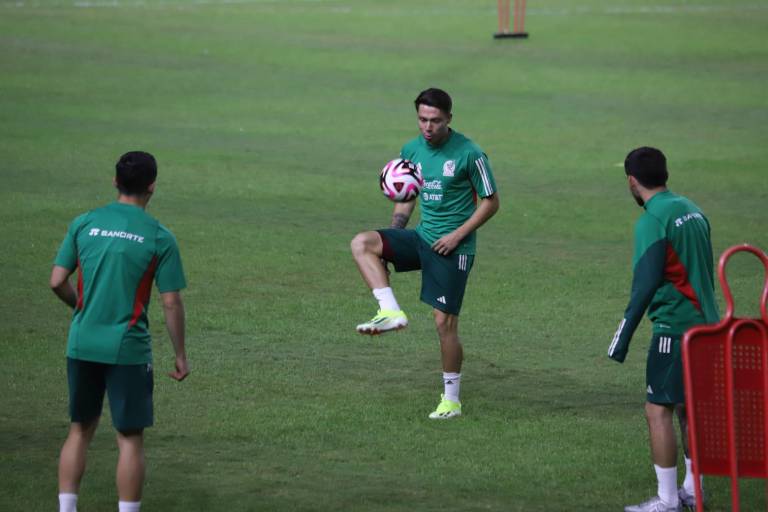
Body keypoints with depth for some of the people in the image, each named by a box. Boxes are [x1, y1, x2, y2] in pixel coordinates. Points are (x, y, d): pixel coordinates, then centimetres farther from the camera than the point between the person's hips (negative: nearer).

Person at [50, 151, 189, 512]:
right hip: (128, 348, -4)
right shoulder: (159, 238, -7)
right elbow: (171, 303, -6)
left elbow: (57, 282, 1)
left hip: (82, 345, 4)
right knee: (130, 438, 4)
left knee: (80, 430, 16)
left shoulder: (84, 224, 1)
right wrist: (180, 356, 3)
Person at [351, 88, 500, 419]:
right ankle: (391, 312, -23)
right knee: (362, 244, -17)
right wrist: (392, 237, 4)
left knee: (445, 322, -6)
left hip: (453, 247, -6)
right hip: (422, 237, 6)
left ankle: (451, 400, 8)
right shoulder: (411, 150, 6)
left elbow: (491, 202, -5)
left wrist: (457, 234, -14)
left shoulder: (469, 154, -11)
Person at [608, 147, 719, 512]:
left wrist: (623, 337, -16)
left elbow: (646, 284, -19)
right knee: (689, 407, 17)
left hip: (675, 327, -8)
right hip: (705, 324, 8)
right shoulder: (691, 211, 11)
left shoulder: (653, 221, -14)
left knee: (658, 410, -4)